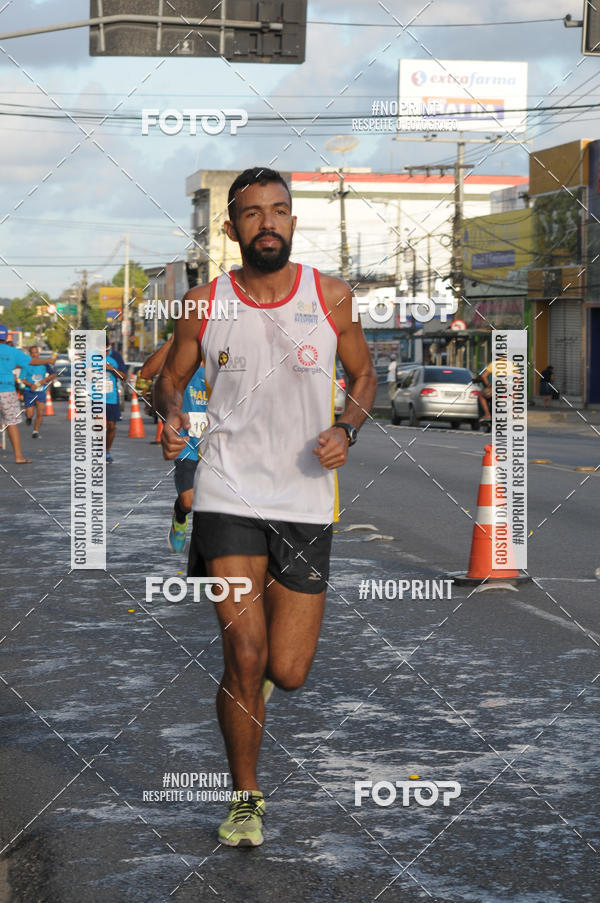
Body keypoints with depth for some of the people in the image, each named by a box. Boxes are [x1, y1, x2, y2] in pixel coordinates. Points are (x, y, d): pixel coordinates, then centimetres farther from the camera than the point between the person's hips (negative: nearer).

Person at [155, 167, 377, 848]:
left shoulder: (331, 298, 2)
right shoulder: (204, 304, 1)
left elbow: (364, 375, 14)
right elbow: (172, 376, 14)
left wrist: (346, 428, -5)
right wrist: (171, 415, -8)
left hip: (305, 501, 1)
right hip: (229, 496, -1)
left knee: (287, 674, 0)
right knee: (244, 658, -9)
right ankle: (245, 797, 12)